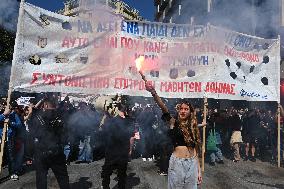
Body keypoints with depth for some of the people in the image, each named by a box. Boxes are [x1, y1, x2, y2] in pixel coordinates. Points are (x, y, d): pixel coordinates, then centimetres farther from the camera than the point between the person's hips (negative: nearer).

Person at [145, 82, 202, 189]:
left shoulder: (193, 128, 9)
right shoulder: (174, 123, -1)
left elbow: (195, 150, 11)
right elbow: (164, 109, -19)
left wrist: (199, 170, 9)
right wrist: (154, 93, -35)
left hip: (192, 163, 4)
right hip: (177, 162, -3)